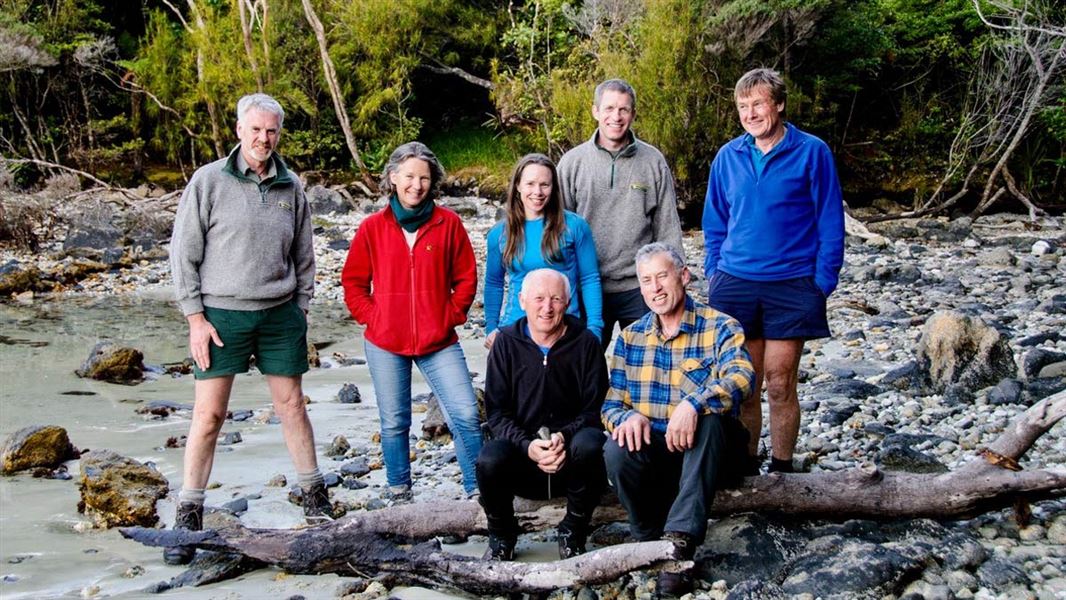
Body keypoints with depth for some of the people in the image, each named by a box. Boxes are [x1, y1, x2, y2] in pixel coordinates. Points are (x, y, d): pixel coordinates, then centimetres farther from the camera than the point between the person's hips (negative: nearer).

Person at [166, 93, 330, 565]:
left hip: (280, 314, 3)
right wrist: (195, 317, -7)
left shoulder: (290, 187, 6)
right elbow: (183, 252, -3)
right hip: (221, 314, -2)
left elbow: (304, 257, 15)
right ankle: (188, 517, 8)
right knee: (208, 414, -1)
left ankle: (315, 499, 21)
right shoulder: (209, 181, -3)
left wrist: (300, 310, 9)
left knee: (291, 405, 8)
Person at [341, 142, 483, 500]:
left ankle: (478, 490, 6)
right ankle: (398, 492, 24)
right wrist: (371, 318, -2)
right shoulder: (373, 227, 1)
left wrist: (452, 316, -3)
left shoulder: (448, 223, 0)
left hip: (439, 341, 0)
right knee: (394, 423, 9)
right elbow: (353, 282, 8)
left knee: (466, 414, -7)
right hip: (385, 343, 0)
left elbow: (466, 278, 6)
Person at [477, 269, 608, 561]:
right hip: (522, 453, 0)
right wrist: (528, 445, -21)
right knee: (489, 460, -32)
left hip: (570, 457, 0)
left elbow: (594, 409, -3)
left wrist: (565, 436, -24)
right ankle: (501, 535, 0)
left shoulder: (585, 343, 0)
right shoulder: (507, 343, 1)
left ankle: (573, 533, -7)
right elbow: (497, 413, -3)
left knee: (589, 445, -34)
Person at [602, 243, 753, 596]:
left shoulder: (719, 327, -4)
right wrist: (628, 417, -19)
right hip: (653, 451, 3)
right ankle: (652, 539, -8)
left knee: (710, 416, -35)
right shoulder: (630, 338, 9)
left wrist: (693, 403, -44)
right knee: (617, 449, -29)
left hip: (707, 454, -2)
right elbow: (611, 405, 7)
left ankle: (680, 540, -37)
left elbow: (741, 377, -24)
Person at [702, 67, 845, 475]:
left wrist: (823, 282, -7)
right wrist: (713, 274, 7)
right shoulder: (728, 156, 7)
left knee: (780, 384, 2)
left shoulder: (812, 153, -3)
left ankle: (781, 471, 16)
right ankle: (745, 469, 20)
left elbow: (830, 223, -2)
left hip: (791, 285, -3)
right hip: (734, 284, 3)